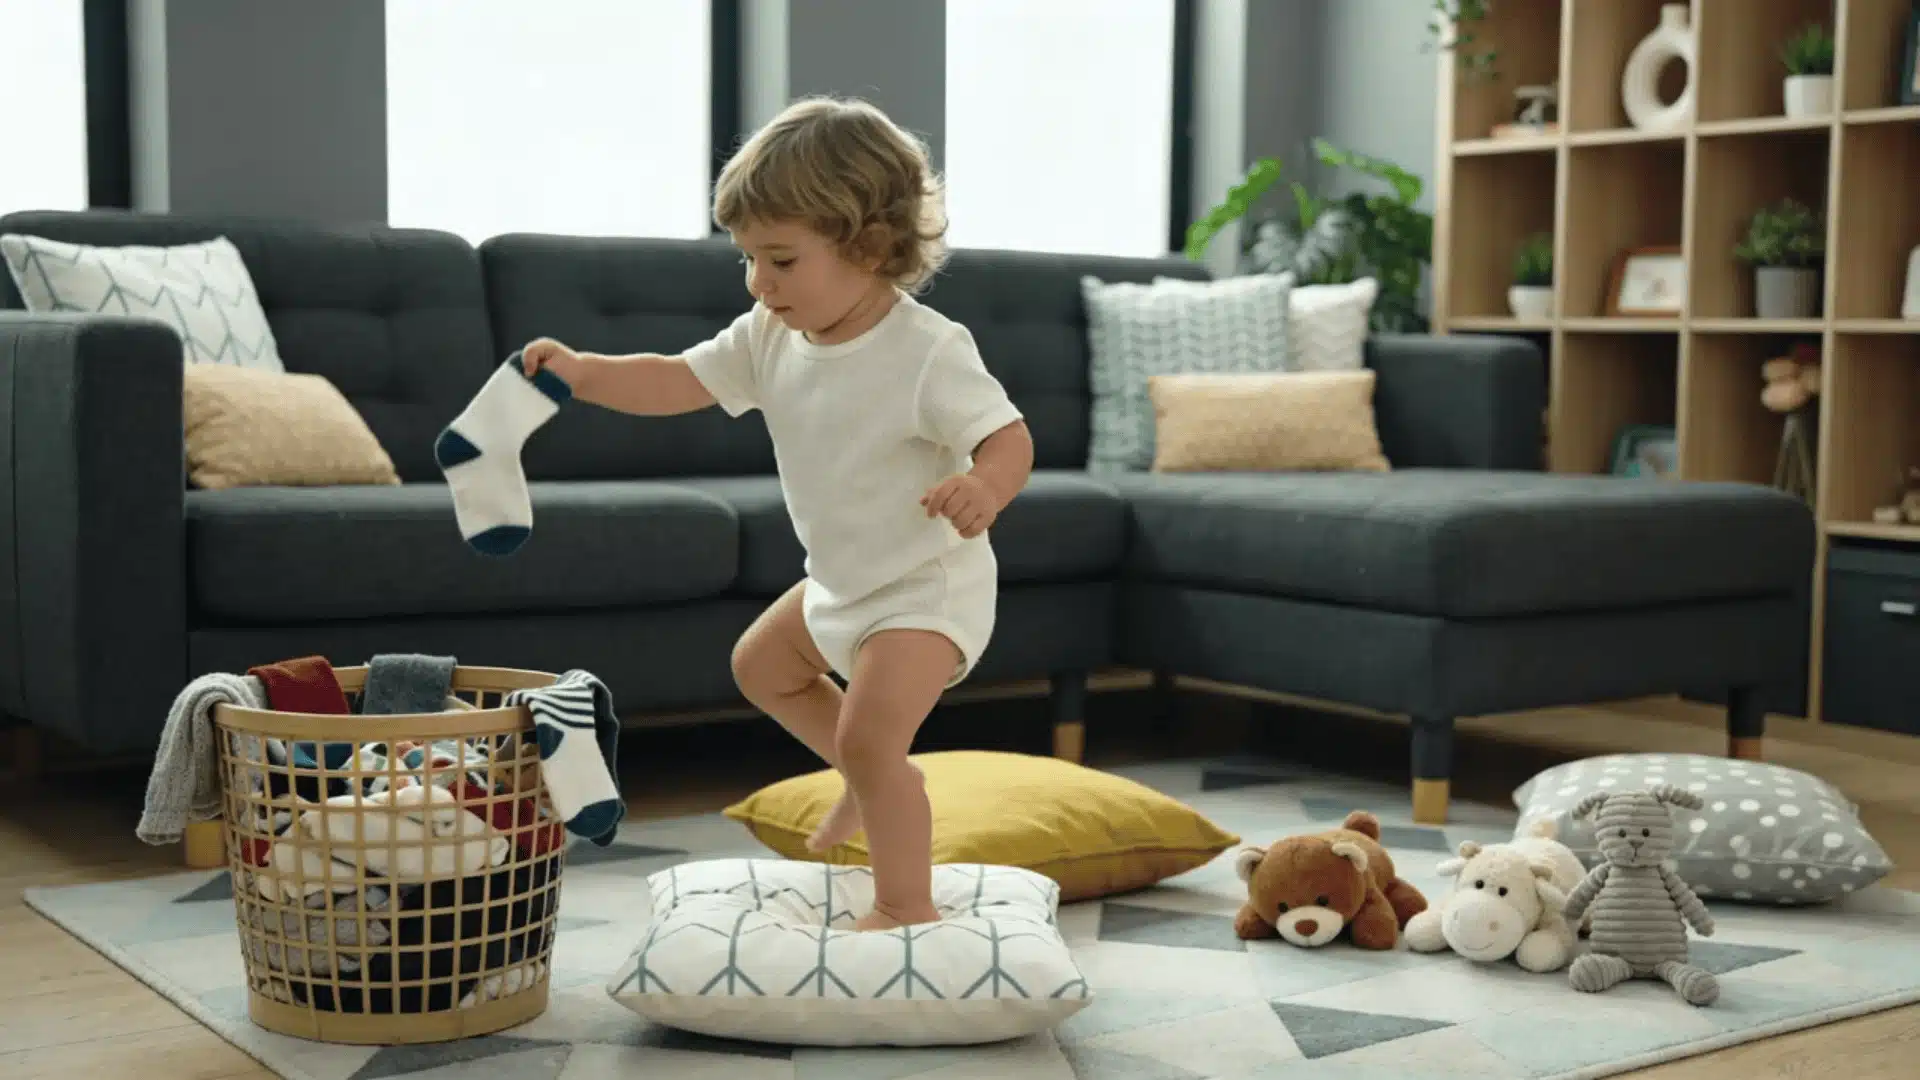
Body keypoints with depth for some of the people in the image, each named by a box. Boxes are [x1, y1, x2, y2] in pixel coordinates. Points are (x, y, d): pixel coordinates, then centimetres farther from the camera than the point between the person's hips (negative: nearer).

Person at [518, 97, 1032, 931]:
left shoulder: (928, 352, -27)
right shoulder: (770, 337, -6)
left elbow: (1010, 439, -29)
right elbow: (679, 382, -2)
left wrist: (984, 491, -52)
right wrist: (583, 374, -18)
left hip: (928, 589, -9)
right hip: (842, 581, 9)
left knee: (867, 737, -20)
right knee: (760, 665, 25)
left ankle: (906, 905, -1)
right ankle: (880, 783, 38)